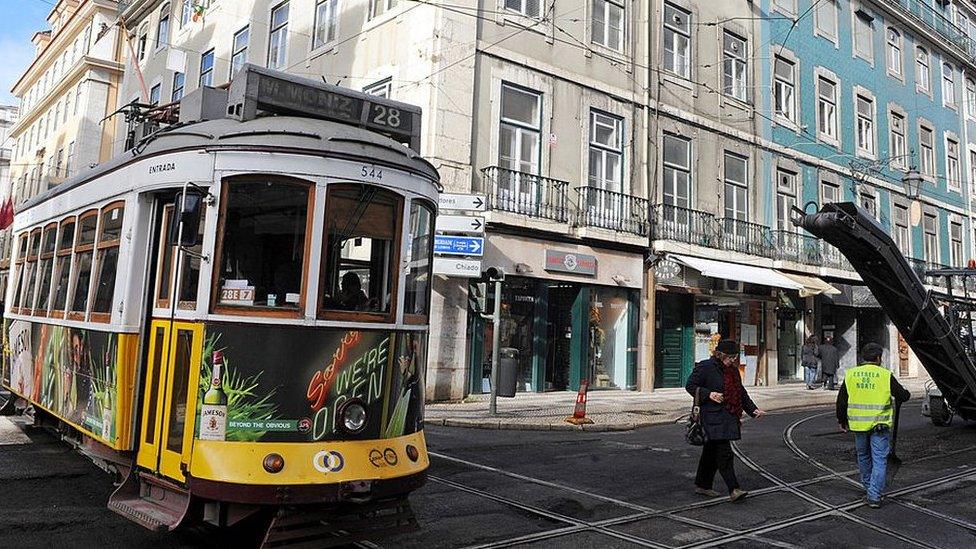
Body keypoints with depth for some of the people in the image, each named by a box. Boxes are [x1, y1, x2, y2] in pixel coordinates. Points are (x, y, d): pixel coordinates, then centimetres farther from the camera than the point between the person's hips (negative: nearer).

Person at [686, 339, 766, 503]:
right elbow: (690, 386, -8)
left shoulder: (733, 370, 15)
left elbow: (741, 392, 22)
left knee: (711, 452, 14)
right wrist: (709, 394, -20)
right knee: (724, 453, -13)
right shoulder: (705, 367, -10)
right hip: (713, 417, -8)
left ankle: (702, 486, 22)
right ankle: (733, 490, -13)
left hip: (729, 418, 8)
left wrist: (753, 410, 13)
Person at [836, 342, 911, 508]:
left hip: (858, 425, 3)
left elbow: (841, 401, 4)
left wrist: (842, 420, 15)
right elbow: (903, 396, 0)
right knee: (879, 460, 2)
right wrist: (906, 394, 25)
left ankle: (869, 487, 34)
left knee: (863, 456, 20)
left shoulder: (850, 374, 1)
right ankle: (874, 496, -3)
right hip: (880, 426, -3)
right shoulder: (885, 375, -7)